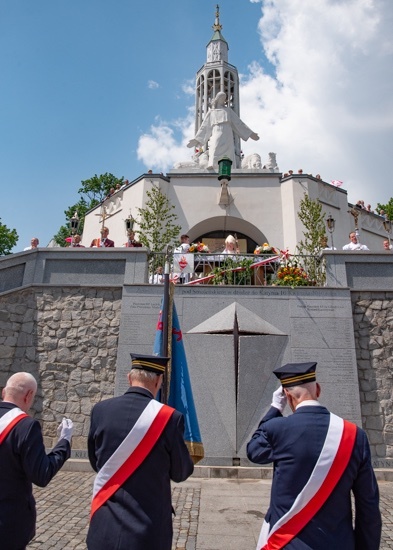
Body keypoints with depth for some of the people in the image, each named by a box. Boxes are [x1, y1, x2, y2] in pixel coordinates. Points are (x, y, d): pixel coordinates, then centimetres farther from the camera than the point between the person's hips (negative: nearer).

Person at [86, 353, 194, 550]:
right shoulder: (169, 416, -19)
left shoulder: (100, 410, -8)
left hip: (105, 526, 3)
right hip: (147, 529, -2)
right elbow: (181, 472, -6)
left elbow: (95, 463, 6)